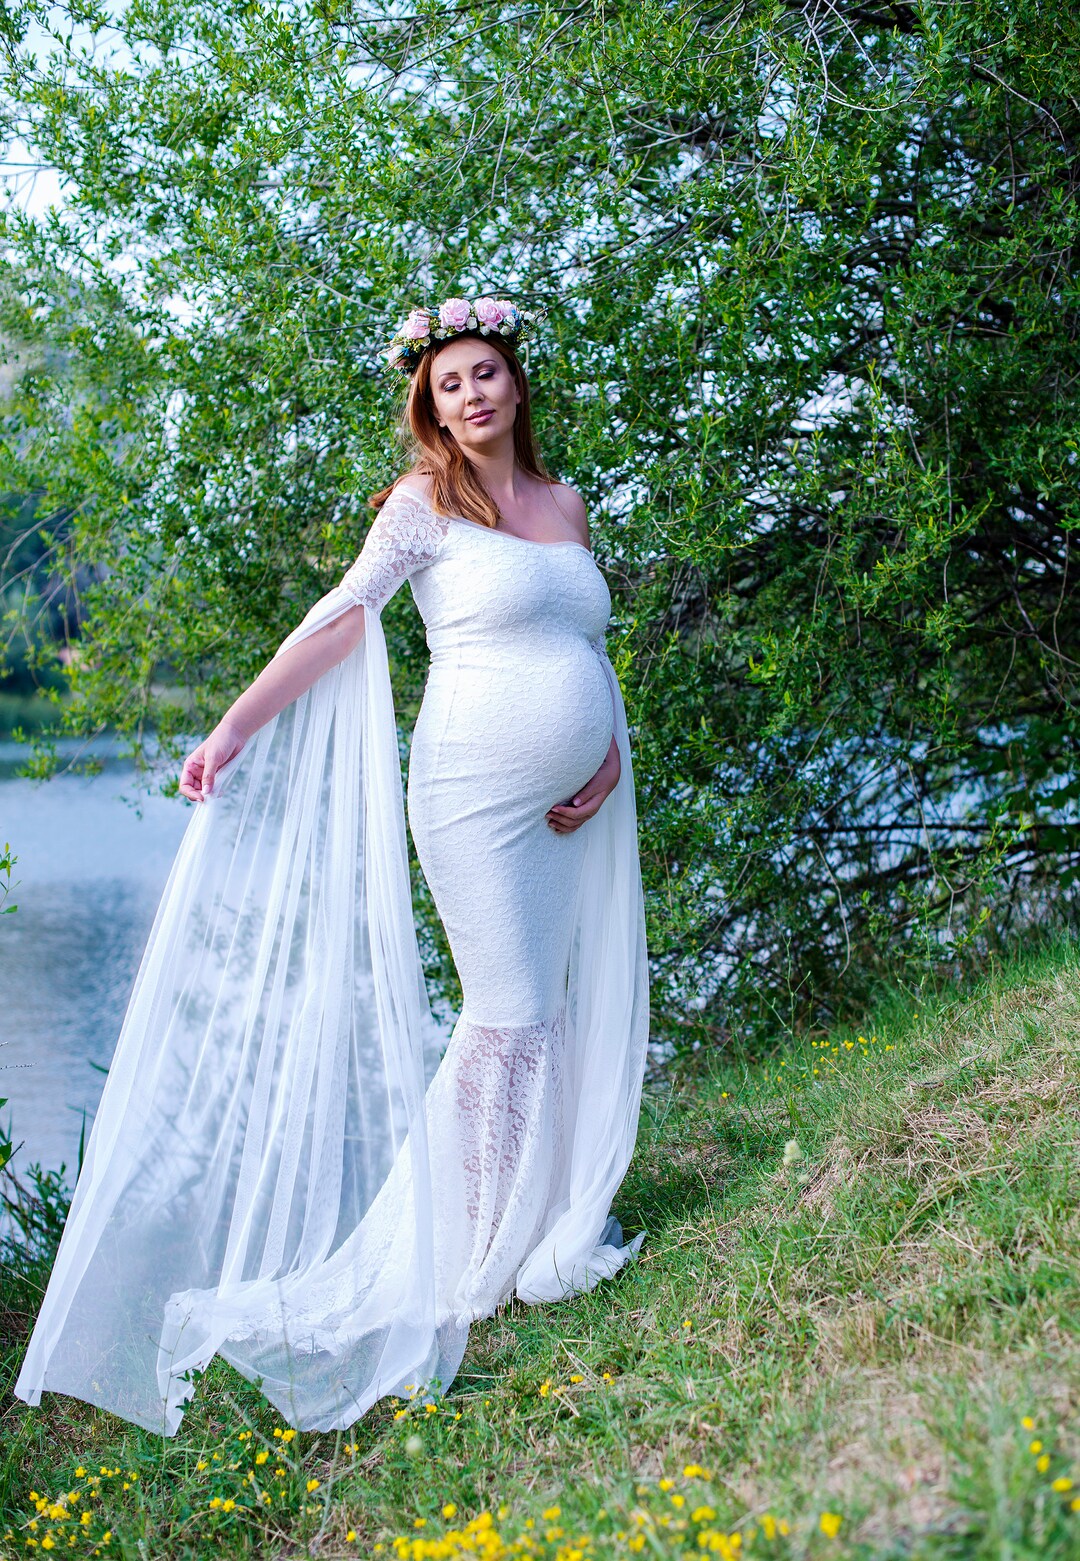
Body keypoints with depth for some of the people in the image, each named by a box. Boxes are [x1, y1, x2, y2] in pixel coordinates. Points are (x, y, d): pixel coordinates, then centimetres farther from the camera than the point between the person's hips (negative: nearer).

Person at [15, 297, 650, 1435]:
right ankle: (488, 1258, 7)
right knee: (511, 1014, -6)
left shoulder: (565, 506, 15)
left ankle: (563, 1221, 22)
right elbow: (342, 620, -5)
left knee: (576, 1007, 8)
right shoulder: (426, 502, -1)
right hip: (478, 791, -6)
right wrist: (234, 732, -11)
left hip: (575, 799, 6)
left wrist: (612, 749, 4)